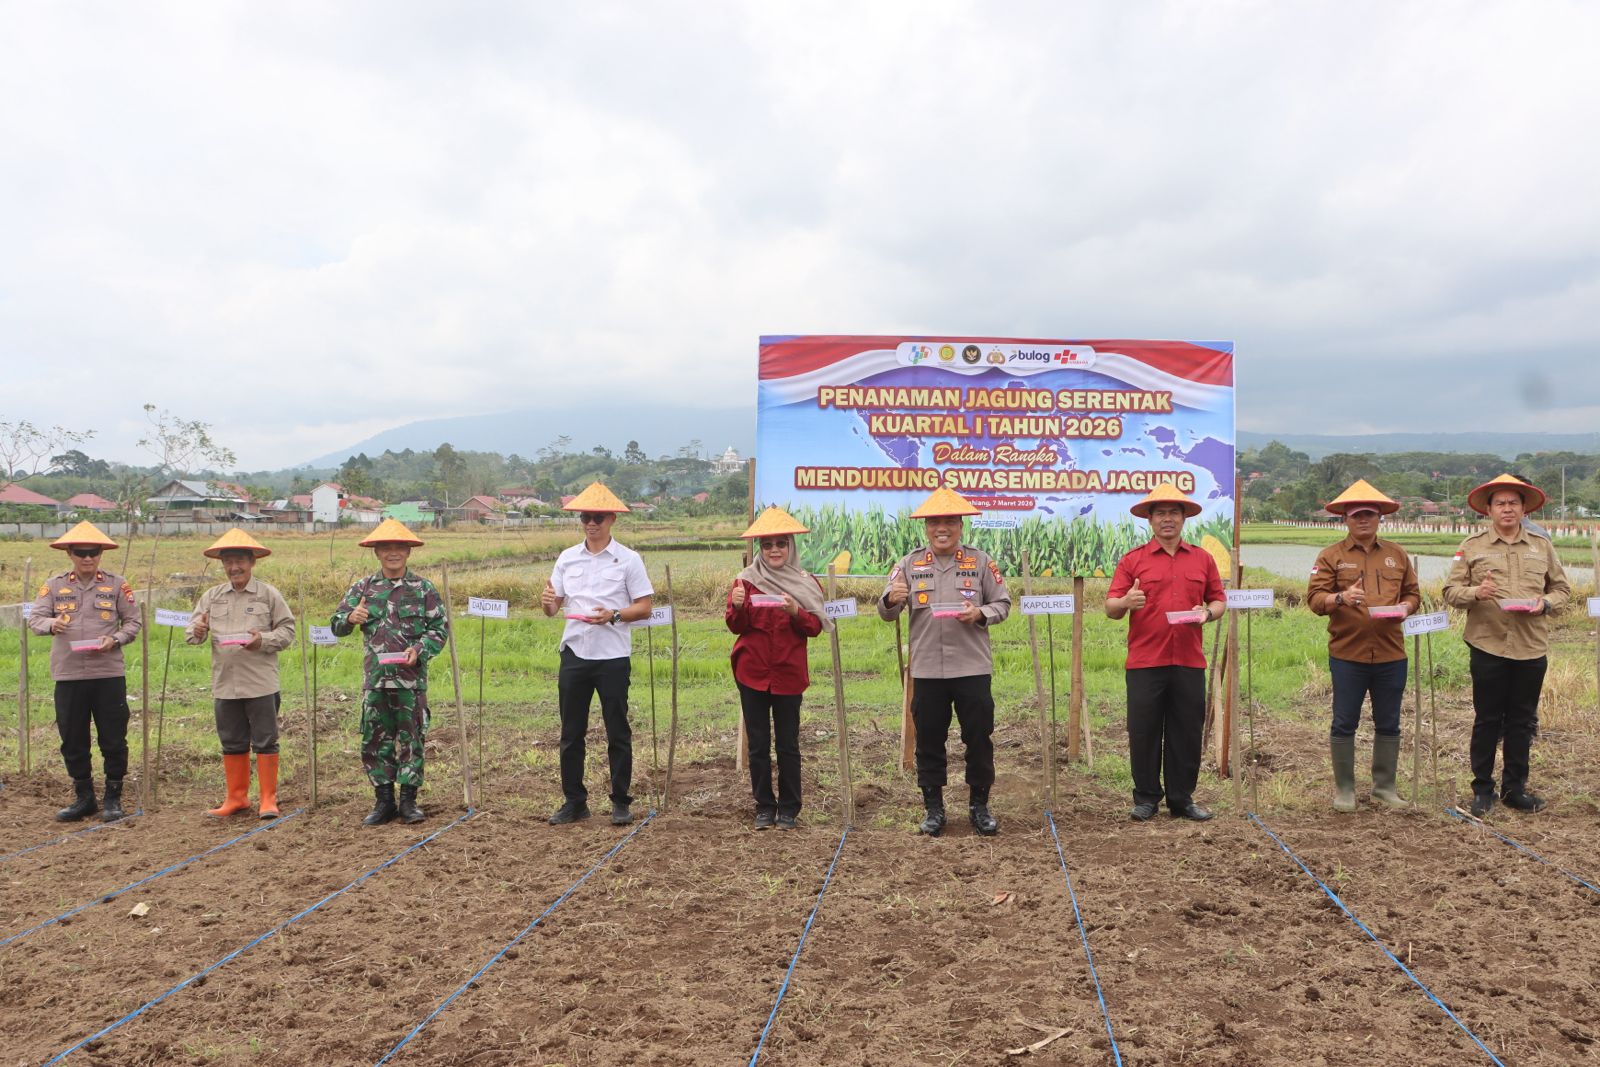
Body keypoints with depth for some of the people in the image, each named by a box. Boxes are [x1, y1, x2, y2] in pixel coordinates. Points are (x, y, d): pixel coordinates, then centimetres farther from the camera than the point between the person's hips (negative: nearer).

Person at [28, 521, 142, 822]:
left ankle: (113, 798, 16)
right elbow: (34, 618, 1)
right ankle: (84, 797, 25)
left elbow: (132, 621, 4)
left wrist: (114, 640, -14)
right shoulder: (54, 586, 7)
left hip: (109, 674, -2)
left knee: (113, 740, 2)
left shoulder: (117, 585, 3)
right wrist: (51, 623, -22)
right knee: (72, 740, 10)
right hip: (68, 676, 2)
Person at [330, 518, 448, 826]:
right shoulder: (363, 588, 9)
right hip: (375, 679, 2)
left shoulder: (423, 589, 4)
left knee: (411, 740, 3)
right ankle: (384, 801, 18)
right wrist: (350, 618, -15)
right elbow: (336, 624, 8)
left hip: (411, 679, -2)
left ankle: (409, 800, 14)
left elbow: (440, 628, 2)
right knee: (375, 741, 6)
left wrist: (419, 650, -14)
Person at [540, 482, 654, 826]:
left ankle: (621, 802, 15)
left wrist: (614, 616, -20)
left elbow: (644, 607, -4)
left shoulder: (628, 559, -2)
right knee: (571, 733, 8)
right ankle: (574, 801, 19)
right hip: (574, 653, 4)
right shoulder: (567, 558, 9)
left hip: (613, 656, -3)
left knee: (618, 732, 4)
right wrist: (548, 602, -13)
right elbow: (553, 607, 10)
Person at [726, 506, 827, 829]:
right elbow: (736, 626, 0)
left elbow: (815, 627, -3)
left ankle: (788, 809, 13)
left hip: (789, 673, -1)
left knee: (788, 744, 2)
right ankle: (764, 806, 17)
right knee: (758, 743, 6)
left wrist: (796, 612, -22)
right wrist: (737, 606, -21)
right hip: (752, 673, 1)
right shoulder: (747, 580, 3)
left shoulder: (806, 583, 4)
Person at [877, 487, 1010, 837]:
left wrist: (980, 614, -14)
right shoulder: (909, 564, 4)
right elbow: (886, 614, 2)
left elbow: (1003, 604, 6)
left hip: (972, 668, 0)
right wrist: (891, 599, -21)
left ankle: (979, 805, 22)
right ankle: (933, 808, 21)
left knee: (979, 739, 6)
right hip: (926, 670, 1)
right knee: (929, 742, 8)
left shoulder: (980, 562, 3)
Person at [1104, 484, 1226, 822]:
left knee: (1187, 733, 6)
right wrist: (1126, 602, -23)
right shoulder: (1132, 560, 4)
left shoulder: (1203, 559, 12)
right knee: (1144, 733, 3)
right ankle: (1146, 798, 15)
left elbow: (1219, 600, 15)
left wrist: (1208, 612, -7)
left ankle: (1182, 799, 19)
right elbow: (1110, 607, 0)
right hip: (1144, 662, -2)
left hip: (1189, 662, 2)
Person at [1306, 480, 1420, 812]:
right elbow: (1314, 597, -7)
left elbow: (1412, 593, 16)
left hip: (1390, 654, 3)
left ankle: (1385, 787, 23)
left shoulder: (1397, 555, 12)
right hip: (1347, 654, -3)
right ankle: (1344, 789, 14)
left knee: (1388, 724, 11)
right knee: (1344, 724, 2)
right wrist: (1340, 598, -26)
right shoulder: (1331, 556, 1)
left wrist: (1405, 607, -6)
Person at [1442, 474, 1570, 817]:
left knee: (1523, 721, 10)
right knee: (1487, 720, 4)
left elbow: (1562, 588, 13)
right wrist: (1475, 592, -21)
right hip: (1488, 646, -3)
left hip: (1532, 647, 3)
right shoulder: (1472, 546, 2)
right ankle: (1482, 788, 14)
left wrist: (1546, 603, -8)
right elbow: (1451, 591, -1)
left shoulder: (1542, 546, 10)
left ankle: (1515, 787, 22)